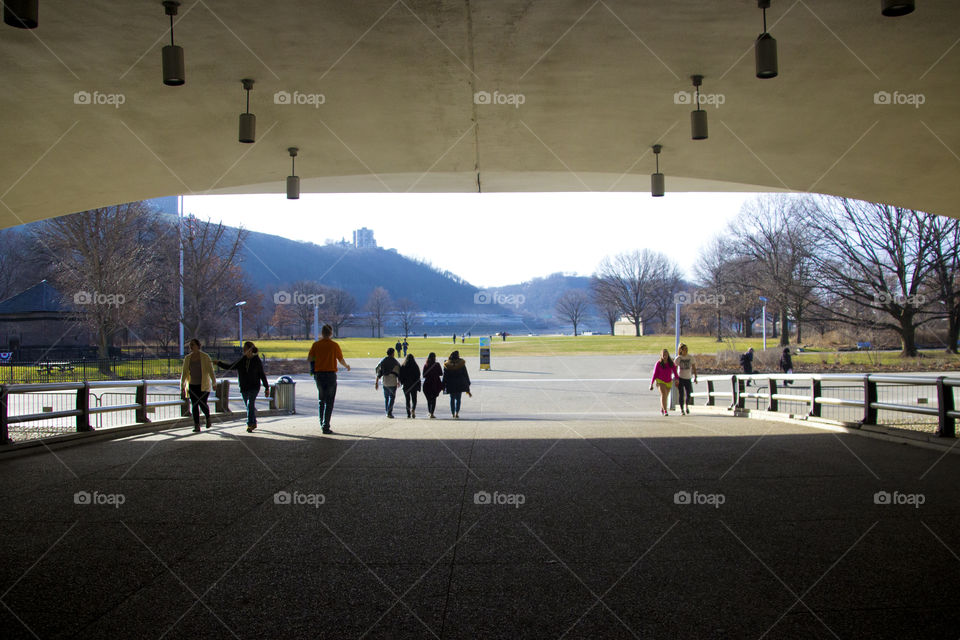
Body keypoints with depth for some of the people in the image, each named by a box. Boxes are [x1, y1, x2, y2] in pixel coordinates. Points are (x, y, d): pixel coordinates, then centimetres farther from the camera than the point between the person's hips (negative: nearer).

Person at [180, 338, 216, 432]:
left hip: (203, 385, -4)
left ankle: (208, 417, 22)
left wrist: (214, 383, -9)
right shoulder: (187, 358, 6)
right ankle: (197, 426, 2)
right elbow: (184, 372, 7)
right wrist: (182, 385, 2)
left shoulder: (205, 357, -4)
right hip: (192, 385, 4)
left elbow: (210, 370, -5)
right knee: (194, 405, -1)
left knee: (202, 404, -9)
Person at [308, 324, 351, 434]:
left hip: (318, 374, 3)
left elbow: (309, 359, -2)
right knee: (329, 402, 0)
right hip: (331, 374, -3)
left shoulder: (316, 345, 1)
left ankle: (322, 423, 20)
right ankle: (326, 426, -4)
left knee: (321, 400, 18)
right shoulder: (334, 345, -5)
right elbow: (341, 360, 2)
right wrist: (347, 366, 22)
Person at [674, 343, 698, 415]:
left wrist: (695, 378, -6)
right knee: (681, 394, -2)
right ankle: (681, 409, 9)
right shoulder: (678, 358, -5)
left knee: (689, 394, -3)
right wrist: (676, 379, -9)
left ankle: (686, 406, 26)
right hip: (680, 378, -2)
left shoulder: (690, 357, 0)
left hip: (688, 378, 2)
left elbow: (694, 368, 3)